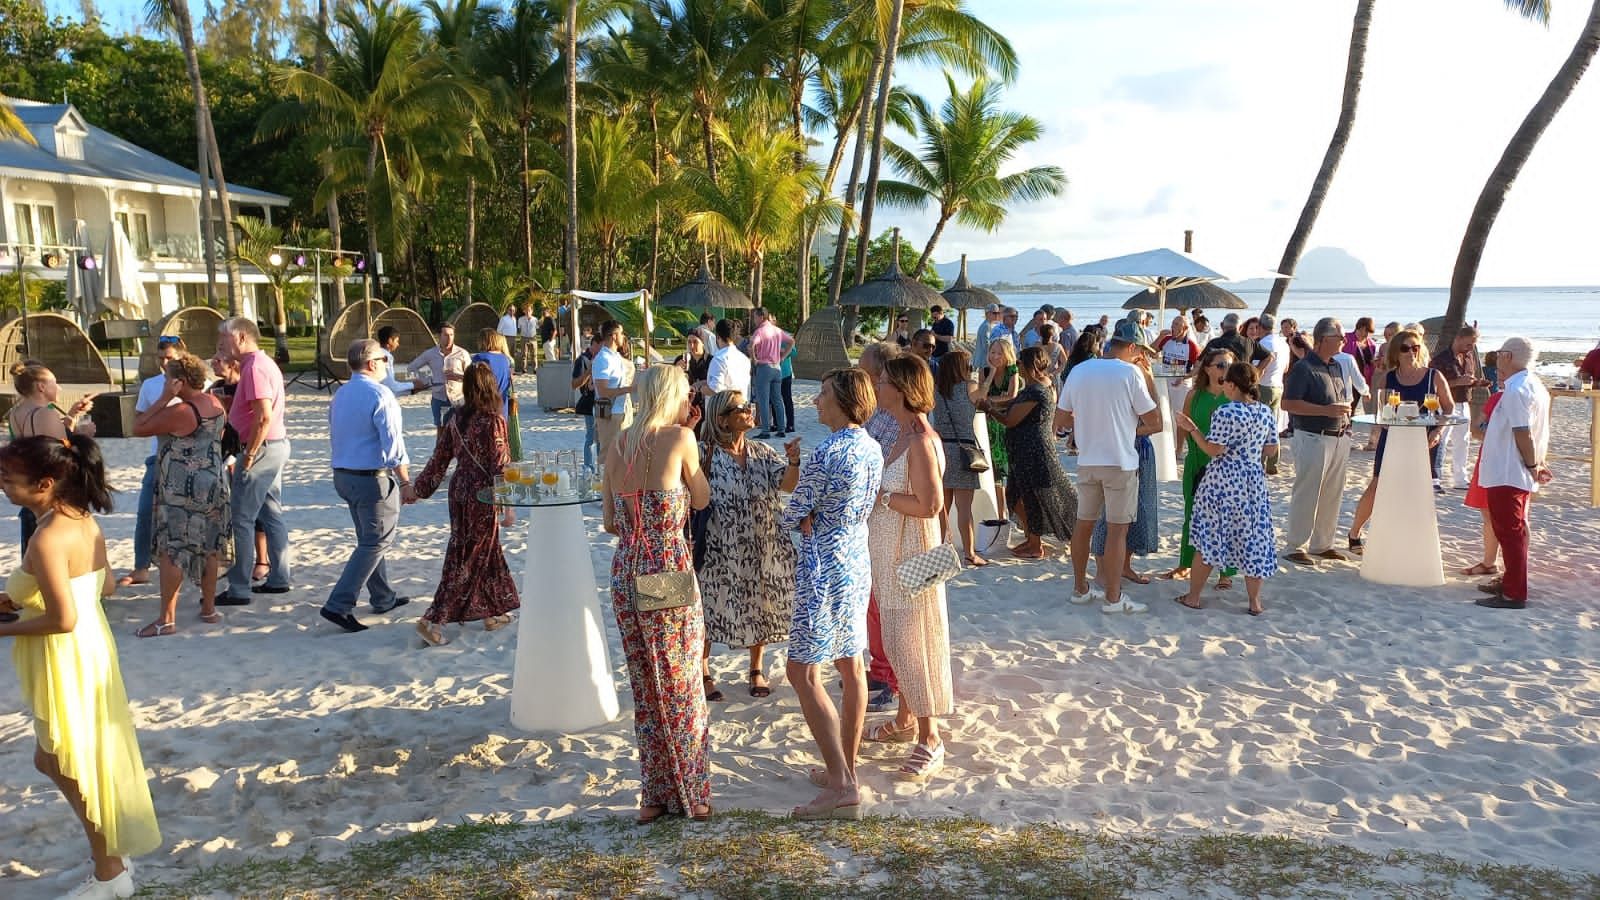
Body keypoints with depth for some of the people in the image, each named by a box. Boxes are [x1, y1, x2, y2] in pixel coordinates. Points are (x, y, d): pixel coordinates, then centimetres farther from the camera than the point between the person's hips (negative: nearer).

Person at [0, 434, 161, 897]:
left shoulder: (48, 538, -26)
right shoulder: (83, 520, 1)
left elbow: (62, 619, -26)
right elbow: (104, 585, 12)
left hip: (64, 661, -9)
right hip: (89, 647, 9)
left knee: (73, 768, 8)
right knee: (54, 760, 24)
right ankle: (113, 851, 36)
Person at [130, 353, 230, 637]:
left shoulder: (181, 412, -20)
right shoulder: (215, 404, 7)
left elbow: (138, 428, -14)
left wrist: (164, 398, -14)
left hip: (184, 490, -9)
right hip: (214, 483, 9)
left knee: (172, 550, -3)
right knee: (208, 548, 13)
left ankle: (167, 618, -1)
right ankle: (209, 609, 21)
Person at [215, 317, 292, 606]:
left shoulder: (254, 368, -17)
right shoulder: (264, 363, 15)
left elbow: (264, 417, -25)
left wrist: (249, 455, -20)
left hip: (261, 448, -10)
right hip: (276, 445, 10)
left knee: (241, 519, -4)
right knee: (272, 514, 14)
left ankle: (238, 589, 0)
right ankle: (278, 579, 21)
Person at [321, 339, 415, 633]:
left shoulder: (340, 395, 10)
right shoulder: (380, 395, -16)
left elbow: (334, 438, 18)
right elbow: (393, 444, -19)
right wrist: (405, 482, -15)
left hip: (343, 475, 9)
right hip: (373, 478, -9)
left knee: (368, 539, 19)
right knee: (375, 543, -3)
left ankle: (383, 598, 29)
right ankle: (338, 605, -8)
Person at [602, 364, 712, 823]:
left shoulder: (618, 445, 8)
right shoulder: (679, 438, -8)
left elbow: (612, 523, 9)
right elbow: (702, 499, 6)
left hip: (625, 570, 5)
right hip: (669, 571, -5)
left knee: (646, 690, 15)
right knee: (683, 687, 9)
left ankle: (655, 795, 23)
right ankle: (690, 794, 18)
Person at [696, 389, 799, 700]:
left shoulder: (762, 452, 4)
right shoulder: (706, 454, -10)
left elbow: (787, 484, -4)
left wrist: (793, 461, -26)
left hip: (761, 548, 4)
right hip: (719, 551, -4)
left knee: (760, 608, 15)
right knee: (710, 610, 7)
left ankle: (757, 670, 33)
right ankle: (704, 673, 25)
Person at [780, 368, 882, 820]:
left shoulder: (825, 455, -21)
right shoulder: (872, 449, 6)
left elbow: (791, 517, -13)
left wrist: (797, 518, 9)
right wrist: (815, 518, -4)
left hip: (825, 571, -9)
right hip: (858, 562, 9)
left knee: (804, 672, -5)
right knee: (851, 666, 14)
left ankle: (841, 786, -7)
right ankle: (846, 769, 25)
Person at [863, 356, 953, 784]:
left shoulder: (920, 440, -20)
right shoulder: (905, 433, 8)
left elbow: (929, 504, -24)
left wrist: (881, 495, -18)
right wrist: (876, 487, 3)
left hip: (912, 554, -10)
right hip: (890, 553, 10)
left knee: (913, 642, -1)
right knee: (898, 640, 19)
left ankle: (929, 739, 10)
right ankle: (905, 720, 34)